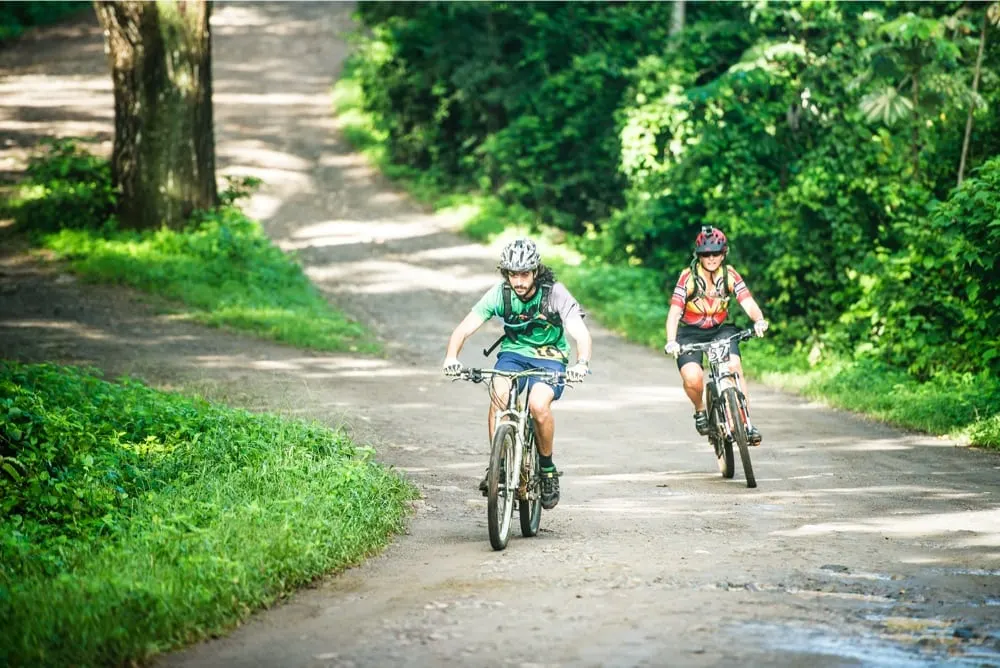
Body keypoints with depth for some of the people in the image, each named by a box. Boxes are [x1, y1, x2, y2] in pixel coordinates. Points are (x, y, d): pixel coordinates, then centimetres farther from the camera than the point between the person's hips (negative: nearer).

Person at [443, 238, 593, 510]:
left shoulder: (555, 294, -20)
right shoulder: (500, 294, -14)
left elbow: (580, 333, -29)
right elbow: (464, 329, -18)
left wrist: (582, 362, -50)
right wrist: (451, 357, -39)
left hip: (550, 358, -2)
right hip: (513, 353, 2)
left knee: (538, 404, -31)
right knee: (499, 394, -31)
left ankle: (548, 470, -7)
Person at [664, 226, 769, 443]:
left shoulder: (730, 275, -11)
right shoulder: (688, 277, -18)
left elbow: (748, 303, -22)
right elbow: (674, 312, -26)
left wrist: (759, 320, -45)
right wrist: (671, 341, -42)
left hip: (720, 329, 2)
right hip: (690, 333, -2)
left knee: (734, 368, -24)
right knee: (692, 378, -25)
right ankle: (700, 411, 8)